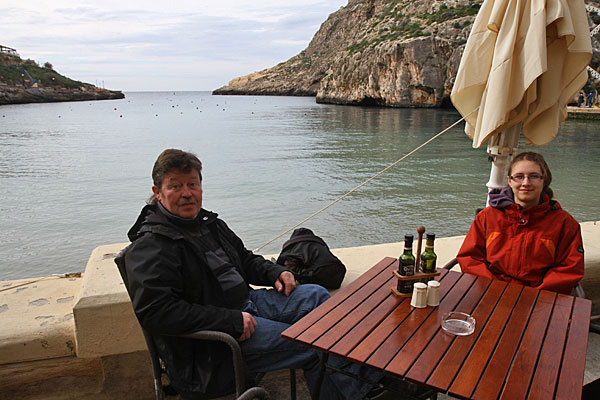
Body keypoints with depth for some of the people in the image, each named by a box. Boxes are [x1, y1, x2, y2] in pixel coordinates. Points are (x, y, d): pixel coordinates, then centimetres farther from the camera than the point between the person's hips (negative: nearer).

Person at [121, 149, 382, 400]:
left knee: (315, 295, 5)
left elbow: (244, 259, 24)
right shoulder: (150, 247, -17)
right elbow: (155, 312, -27)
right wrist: (231, 321, -27)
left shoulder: (207, 222, 12)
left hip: (244, 304, 9)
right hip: (212, 339, -9)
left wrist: (274, 273, 2)